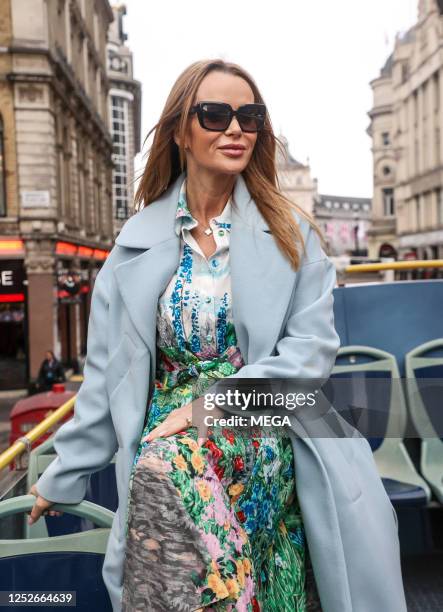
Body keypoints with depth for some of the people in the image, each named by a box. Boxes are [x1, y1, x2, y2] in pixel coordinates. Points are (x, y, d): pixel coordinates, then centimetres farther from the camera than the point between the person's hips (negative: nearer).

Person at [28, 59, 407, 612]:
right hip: (173, 448, 1)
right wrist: (63, 475, 10)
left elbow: (313, 348, -3)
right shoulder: (140, 239, 5)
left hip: (277, 452, 0)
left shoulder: (289, 231, 4)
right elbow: (107, 371, 8)